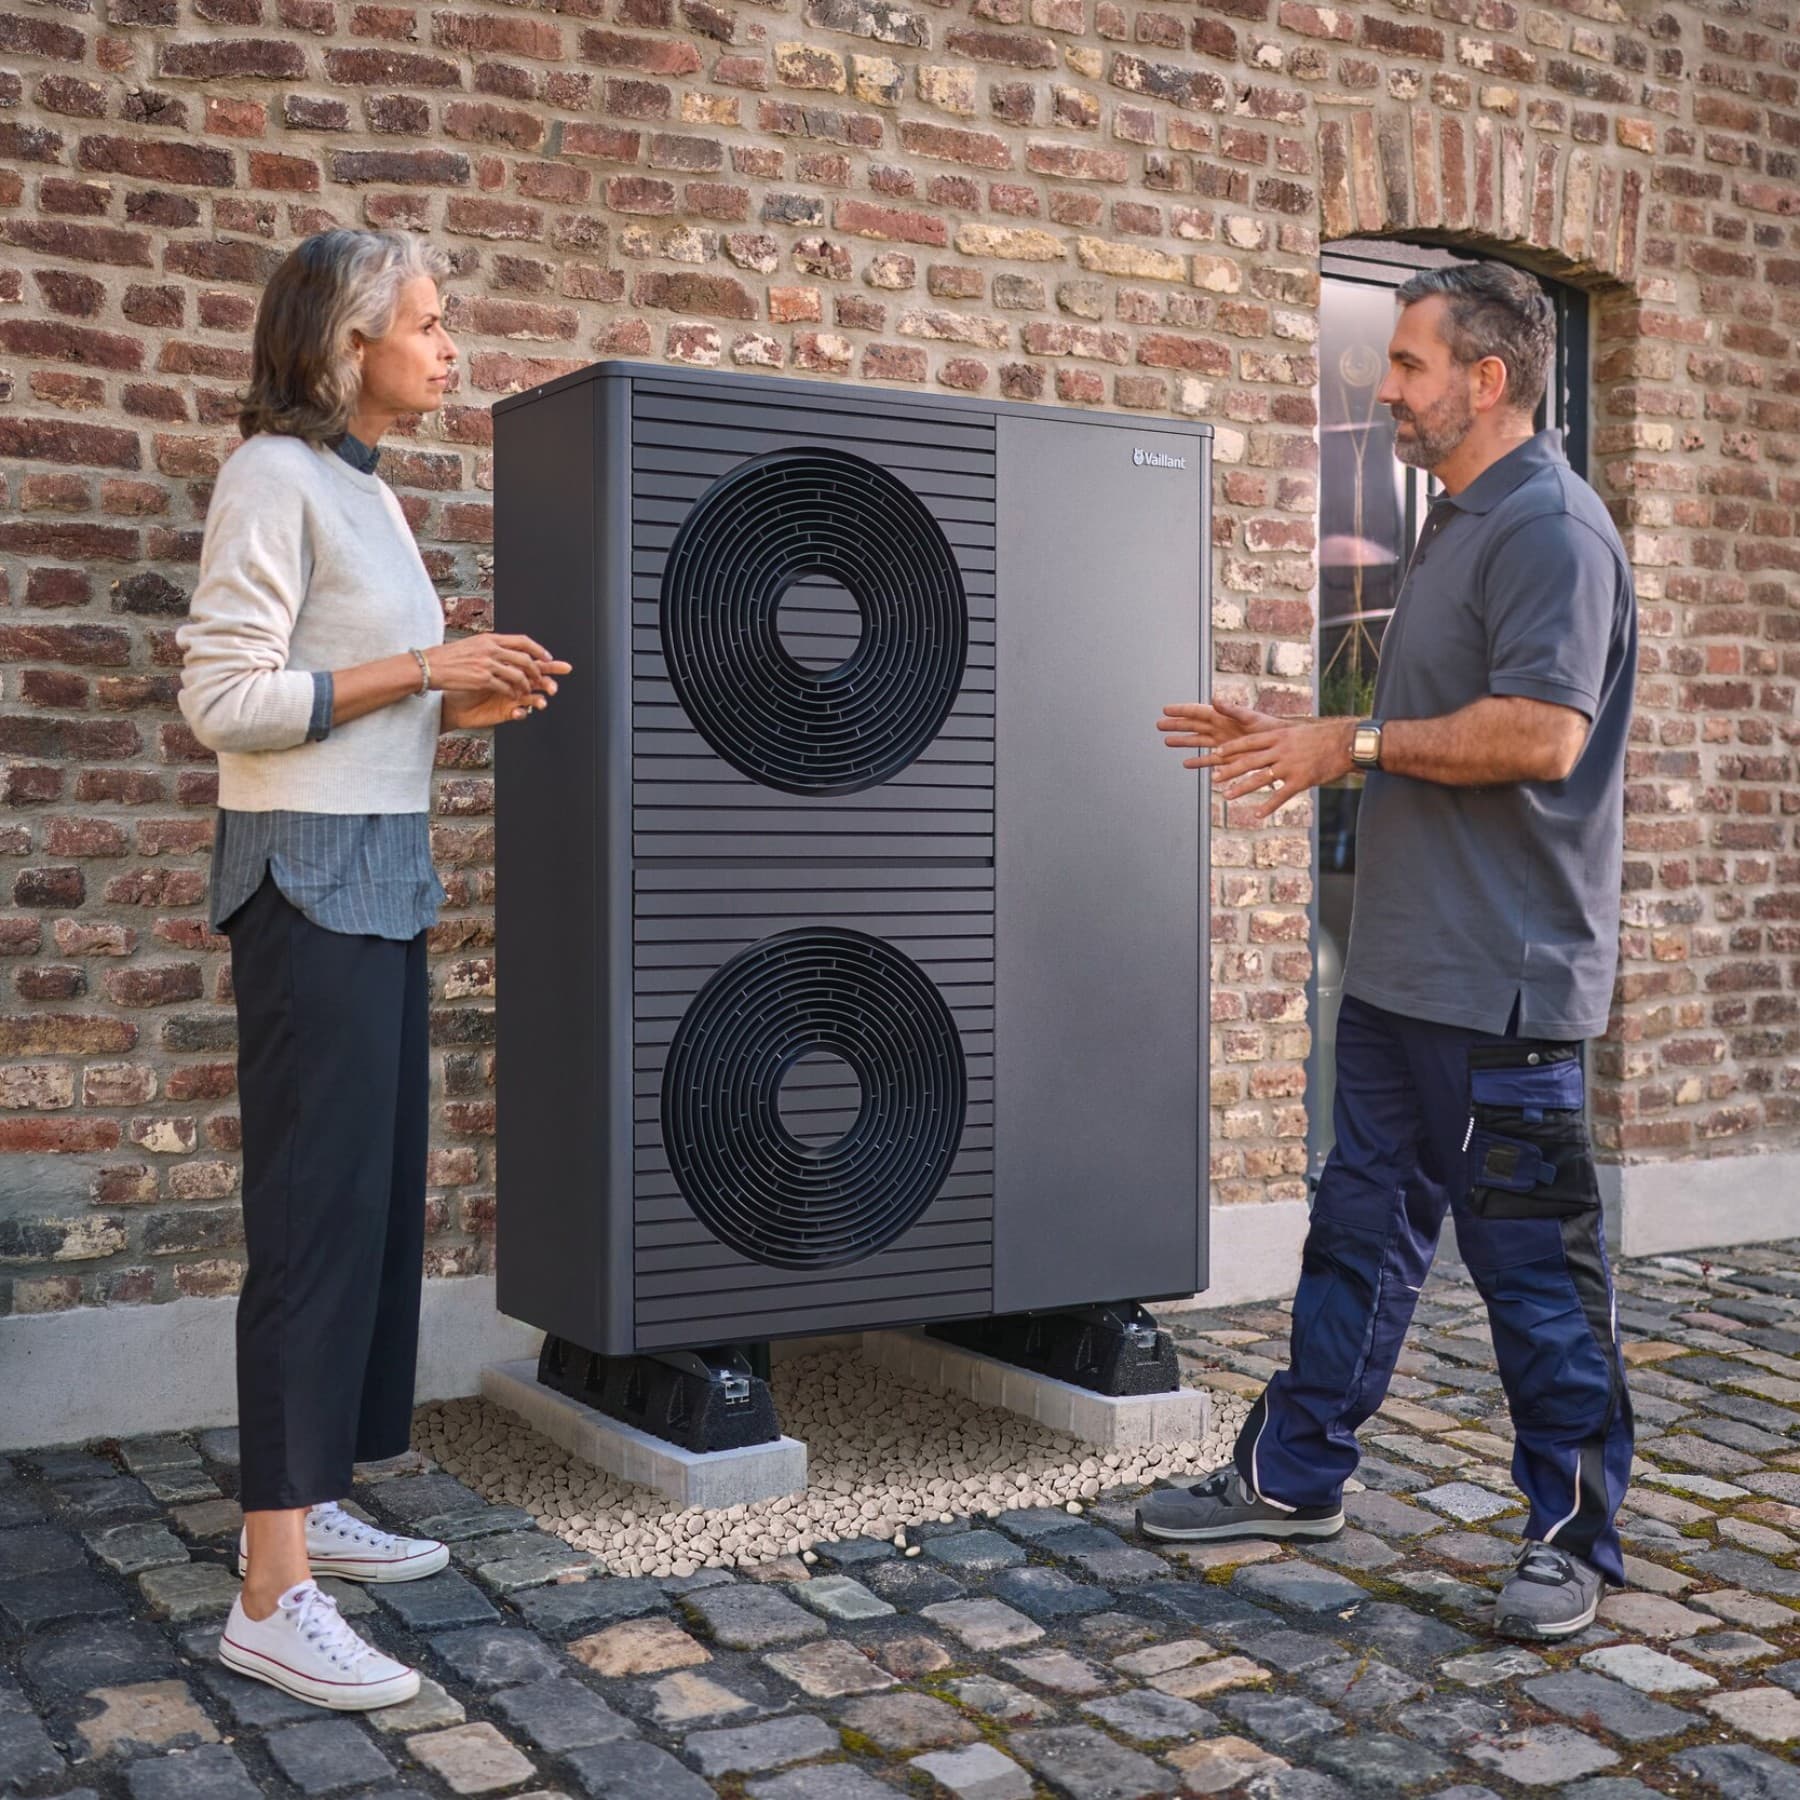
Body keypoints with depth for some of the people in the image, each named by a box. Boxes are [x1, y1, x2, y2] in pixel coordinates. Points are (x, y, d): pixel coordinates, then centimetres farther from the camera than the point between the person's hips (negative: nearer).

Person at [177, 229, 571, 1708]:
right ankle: (271, 1596, -5)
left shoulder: (367, 489, 17)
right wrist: (420, 668, -16)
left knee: (380, 1198, 11)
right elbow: (225, 696, -16)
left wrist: (465, 705, 4)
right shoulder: (273, 477, -9)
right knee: (318, 1211, -10)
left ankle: (311, 1503, 22)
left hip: (383, 875, 9)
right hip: (310, 876, -9)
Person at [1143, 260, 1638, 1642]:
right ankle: (1294, 1477, 27)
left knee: (1536, 1266, 2)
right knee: (1360, 1226, 16)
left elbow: (1542, 733, -26)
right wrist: (1288, 743, 14)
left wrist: (1357, 741, -17)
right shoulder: (1459, 522, 17)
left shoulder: (1550, 526, -14)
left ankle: (1576, 1535, 16)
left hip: (1503, 981, -10)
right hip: (1407, 962, 10)